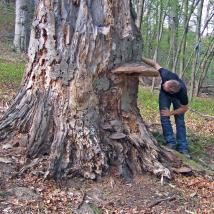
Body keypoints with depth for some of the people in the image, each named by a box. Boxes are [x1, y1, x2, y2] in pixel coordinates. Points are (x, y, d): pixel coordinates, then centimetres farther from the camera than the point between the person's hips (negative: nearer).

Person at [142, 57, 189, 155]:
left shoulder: (182, 93, -42)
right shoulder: (166, 75, -41)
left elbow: (184, 108, -24)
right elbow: (155, 64, -24)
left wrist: (171, 113, -27)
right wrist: (141, 59, -29)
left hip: (176, 97, -2)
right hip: (164, 94, 2)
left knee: (180, 120, -9)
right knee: (164, 118, -12)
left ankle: (182, 148, -7)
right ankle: (171, 143, -9)